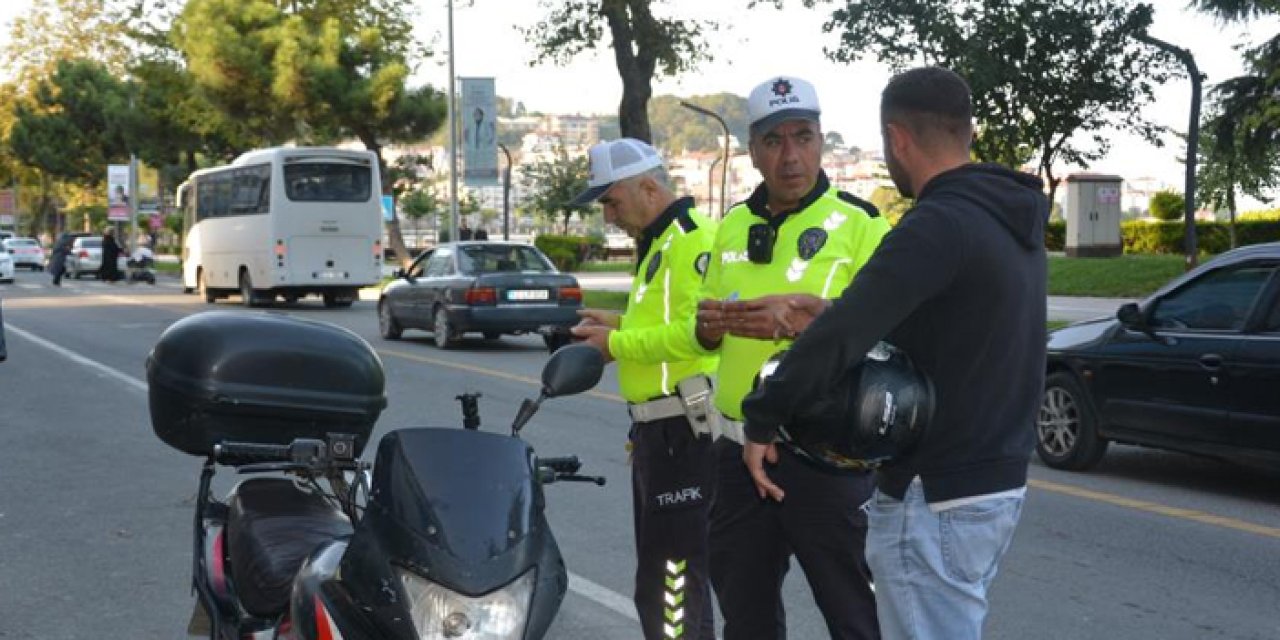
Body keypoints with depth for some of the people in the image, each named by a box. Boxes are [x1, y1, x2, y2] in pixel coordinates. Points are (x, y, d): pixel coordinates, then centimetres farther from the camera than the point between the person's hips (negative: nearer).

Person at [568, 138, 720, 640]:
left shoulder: (695, 240, -16)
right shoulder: (658, 244, 19)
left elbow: (698, 331, -26)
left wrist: (616, 344, -17)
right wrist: (620, 323, 9)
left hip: (683, 429, -11)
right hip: (656, 427, 11)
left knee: (673, 572, -8)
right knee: (656, 569, 19)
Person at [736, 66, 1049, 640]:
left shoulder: (939, 224, -21)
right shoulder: (1008, 221, 10)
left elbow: (840, 337, -29)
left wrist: (761, 422, -17)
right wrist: (824, 318, 10)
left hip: (935, 499, -10)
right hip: (996, 484, 10)